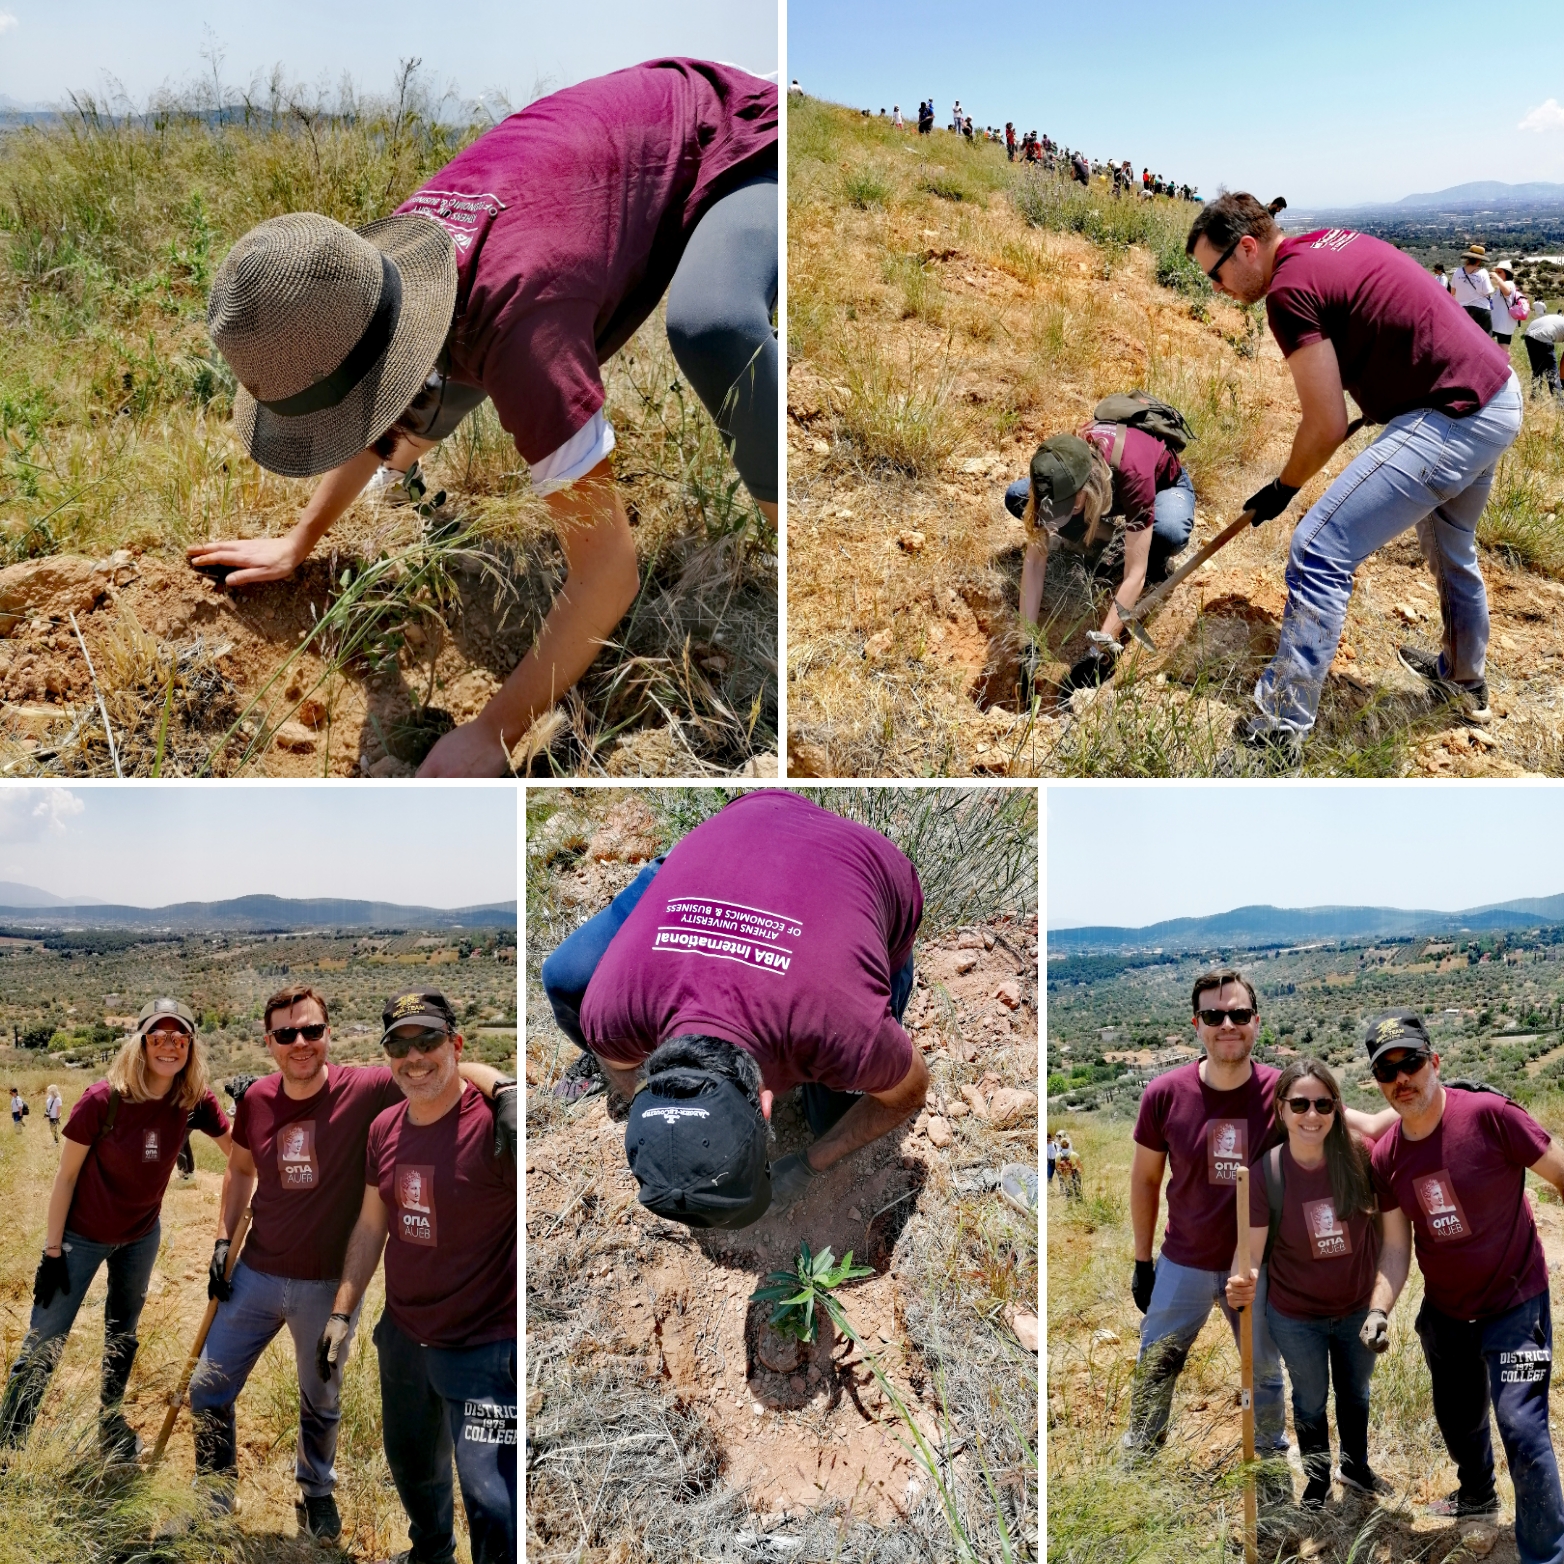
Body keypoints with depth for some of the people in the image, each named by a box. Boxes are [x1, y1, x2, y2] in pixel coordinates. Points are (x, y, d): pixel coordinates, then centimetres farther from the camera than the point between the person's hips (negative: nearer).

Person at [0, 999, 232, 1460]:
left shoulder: (195, 1101, -15)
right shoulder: (103, 1099, -25)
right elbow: (66, 1176, -16)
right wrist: (52, 1250, -13)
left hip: (142, 1236, 4)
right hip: (84, 1236, -4)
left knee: (122, 1338, 20)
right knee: (43, 1347, -1)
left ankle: (111, 1424, 40)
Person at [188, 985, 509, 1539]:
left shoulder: (363, 1089, -19)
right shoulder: (256, 1100, -6)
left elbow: (455, 1071, -26)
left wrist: (501, 1089, -46)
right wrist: (223, 1239, 8)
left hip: (328, 1286, -3)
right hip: (257, 1274, 3)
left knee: (321, 1404, 18)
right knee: (207, 1390, 12)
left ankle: (316, 1494, 45)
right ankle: (213, 1499, 37)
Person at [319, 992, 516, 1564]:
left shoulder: (496, 1120, -22)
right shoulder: (385, 1129, 2)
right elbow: (370, 1226, 13)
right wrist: (342, 1313, 14)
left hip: (483, 1349, -8)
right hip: (402, 1339, 8)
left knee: (493, 1506, -11)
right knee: (412, 1468, 29)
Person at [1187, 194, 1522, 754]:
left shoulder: (1290, 288, -15)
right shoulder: (1335, 240, 12)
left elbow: (1327, 426, -13)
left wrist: (1282, 488, 2)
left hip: (1450, 421, -10)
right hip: (1501, 393, 10)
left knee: (1319, 553, -13)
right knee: (1451, 549, 32)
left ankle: (1280, 729, -10)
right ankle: (1464, 679, 53)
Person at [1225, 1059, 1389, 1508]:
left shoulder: (1358, 1156, -21)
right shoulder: (1264, 1173, -25)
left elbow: (1379, 1220, -3)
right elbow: (1253, 1253, -24)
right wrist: (1243, 1285, -43)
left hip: (1358, 1308, 2)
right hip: (1296, 1316, -2)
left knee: (1355, 1394, 27)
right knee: (1310, 1401, 22)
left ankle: (1356, 1468, 53)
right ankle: (1317, 1484, 46)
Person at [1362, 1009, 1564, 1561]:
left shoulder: (1487, 1114, -23)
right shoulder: (1385, 1157, -7)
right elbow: (1396, 1245, -2)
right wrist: (1379, 1309, -16)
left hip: (1514, 1302, -6)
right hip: (1444, 1312, 6)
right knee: (1457, 1417, 23)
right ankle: (1476, 1494, 53)